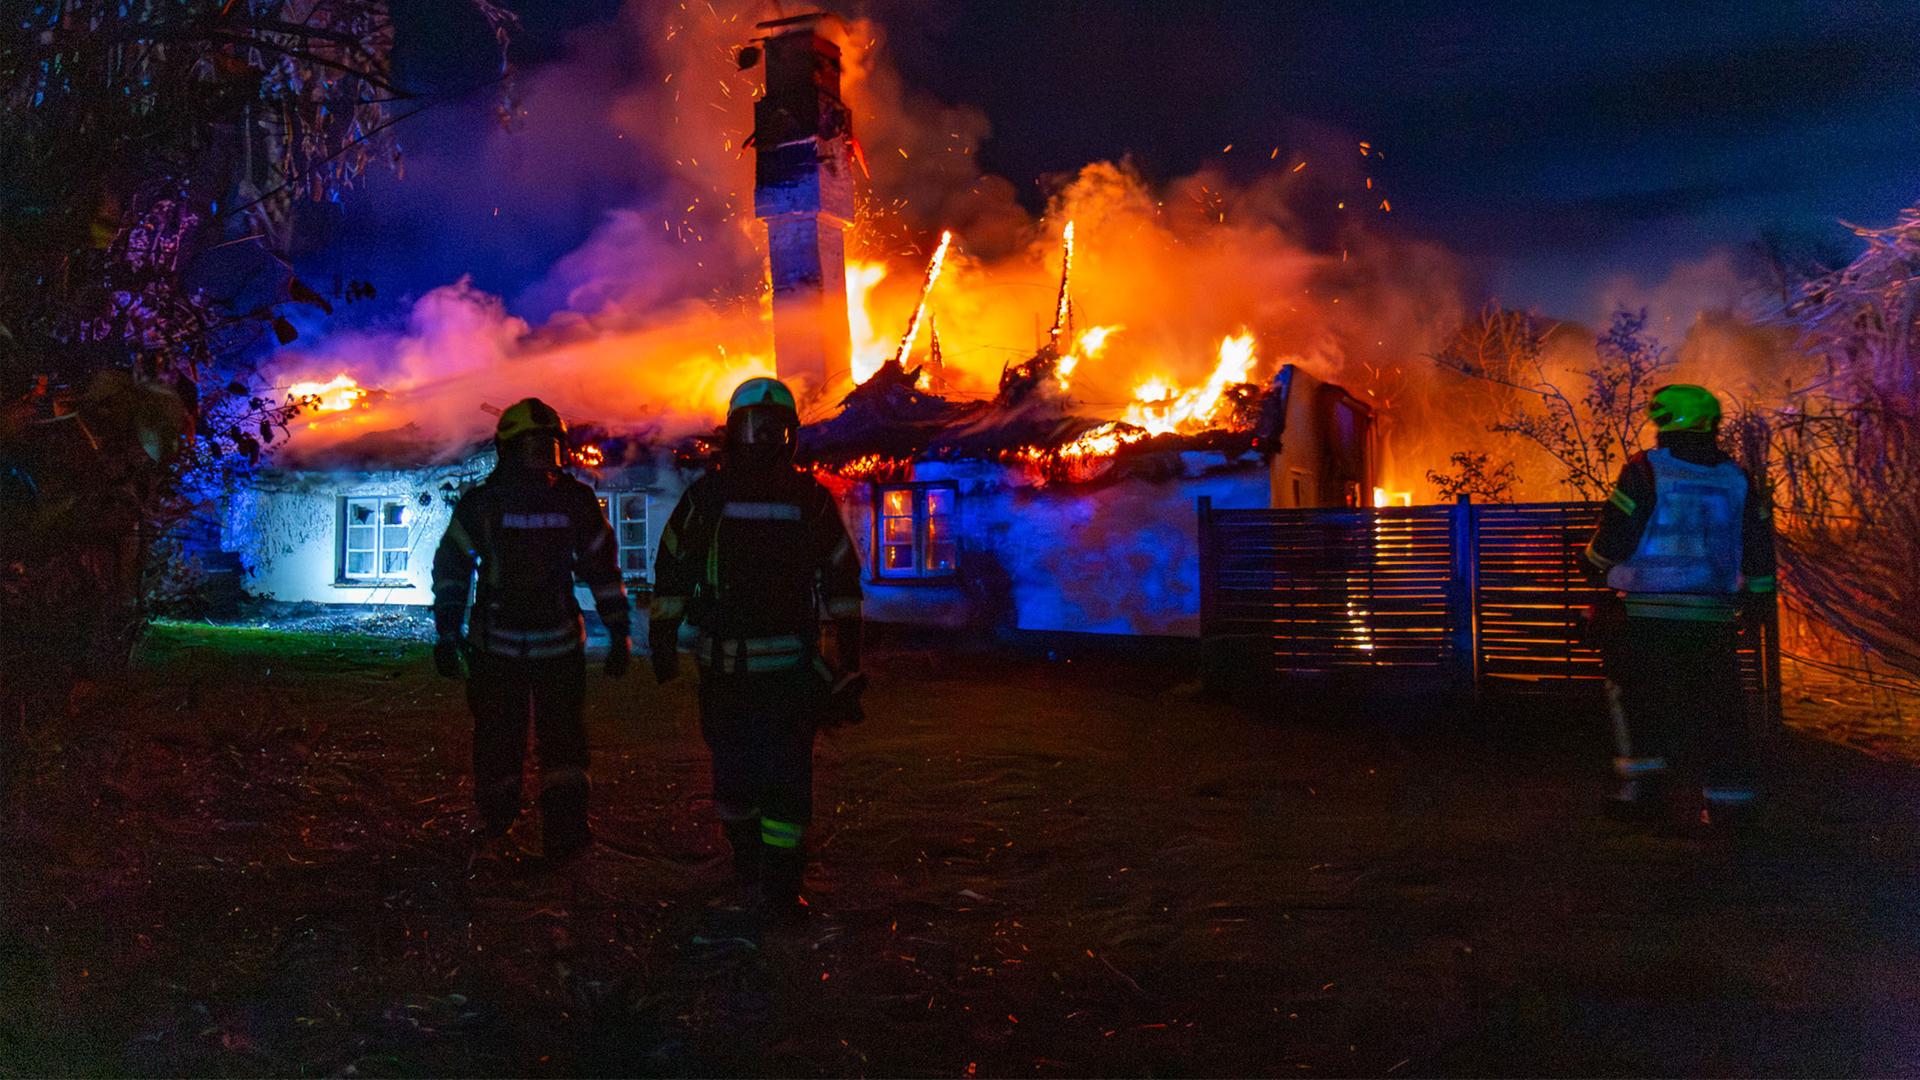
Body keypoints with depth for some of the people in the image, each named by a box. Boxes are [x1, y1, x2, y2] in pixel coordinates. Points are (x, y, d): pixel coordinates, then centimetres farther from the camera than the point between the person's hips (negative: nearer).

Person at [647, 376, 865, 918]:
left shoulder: (811, 499, 2)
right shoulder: (706, 496, 1)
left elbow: (841, 580, 7)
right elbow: (671, 570, 8)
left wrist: (848, 661, 5)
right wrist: (662, 641, 5)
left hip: (791, 664, 0)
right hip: (723, 664, 1)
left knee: (786, 776, -5)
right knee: (733, 771, 10)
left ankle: (782, 884, 4)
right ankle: (745, 854, 34)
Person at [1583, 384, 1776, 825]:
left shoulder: (1645, 471, -7)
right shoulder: (1736, 479, 9)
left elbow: (1614, 537, -8)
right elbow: (1759, 548, 13)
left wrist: (1598, 565, 12)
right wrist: (1757, 597, 23)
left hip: (1651, 611, -4)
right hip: (1715, 615, 4)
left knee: (1636, 692, 9)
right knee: (1717, 703, 10)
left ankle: (1644, 778, 1)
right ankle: (1729, 792, 12)